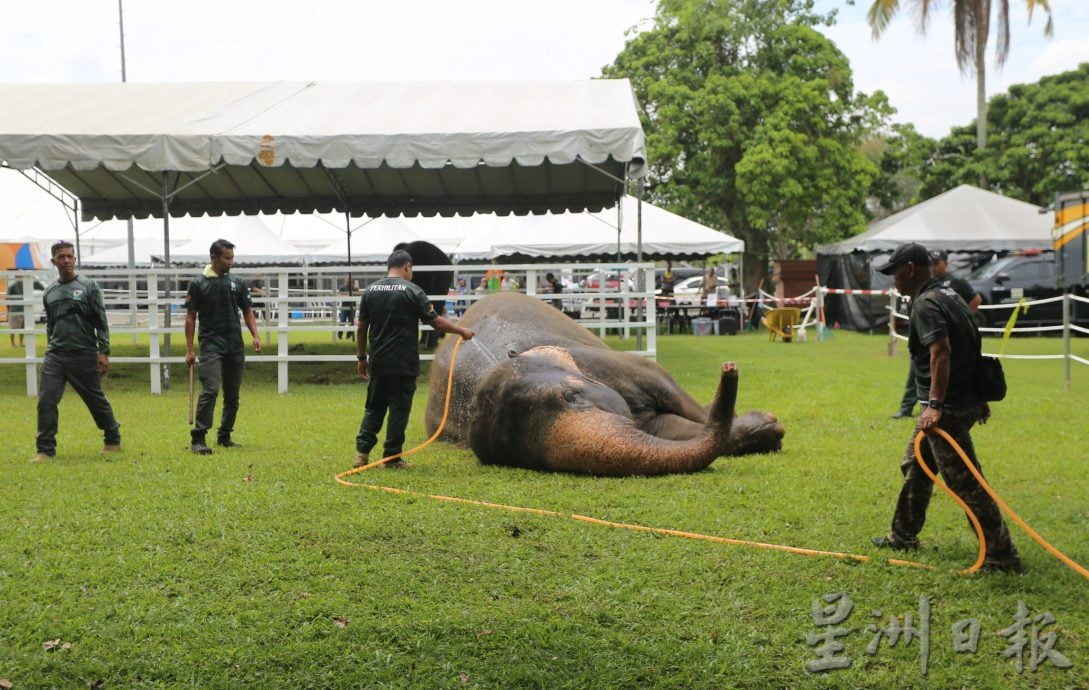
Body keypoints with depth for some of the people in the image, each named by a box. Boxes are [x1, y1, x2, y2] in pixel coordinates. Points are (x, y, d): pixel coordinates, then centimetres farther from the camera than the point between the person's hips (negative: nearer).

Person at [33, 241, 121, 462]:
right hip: (55, 357, 3)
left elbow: (101, 323, -3)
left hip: (84, 356, -3)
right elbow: (50, 325, 21)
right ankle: (45, 449, -1)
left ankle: (113, 440, 24)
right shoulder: (49, 292, 12)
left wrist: (104, 352, -10)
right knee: (46, 400, -7)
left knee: (97, 400, 6)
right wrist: (51, 350, 17)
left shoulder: (89, 286, 0)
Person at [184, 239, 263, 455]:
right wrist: (189, 349, -4)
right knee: (210, 391, -16)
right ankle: (198, 438, -14)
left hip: (236, 347, 5)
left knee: (232, 395, 8)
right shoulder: (198, 283, -1)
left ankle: (224, 437, 20)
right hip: (211, 346, -5)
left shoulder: (237, 283, 11)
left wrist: (255, 336, -1)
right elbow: (190, 317, 0)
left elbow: (247, 311, 15)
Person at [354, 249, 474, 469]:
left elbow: (361, 328, 8)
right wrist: (462, 331, 6)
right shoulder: (412, 291, -7)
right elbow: (435, 321, -6)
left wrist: (362, 358, 16)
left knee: (374, 408, 13)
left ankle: (362, 452, 4)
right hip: (404, 364, -4)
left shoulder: (370, 291, 6)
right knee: (399, 410, 3)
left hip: (378, 362, 4)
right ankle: (392, 457, 4)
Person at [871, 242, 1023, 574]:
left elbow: (941, 352, -28)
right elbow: (970, 346, 20)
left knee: (966, 482, -7)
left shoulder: (926, 304, -16)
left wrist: (936, 404, -33)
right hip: (967, 399, 11)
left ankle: (1002, 556, -3)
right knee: (914, 467, 21)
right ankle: (904, 536, 33)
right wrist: (978, 395, 25)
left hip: (947, 409, -11)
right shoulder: (948, 295, 15)